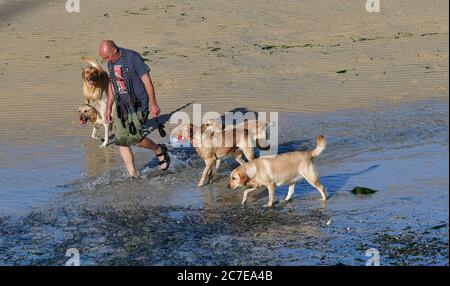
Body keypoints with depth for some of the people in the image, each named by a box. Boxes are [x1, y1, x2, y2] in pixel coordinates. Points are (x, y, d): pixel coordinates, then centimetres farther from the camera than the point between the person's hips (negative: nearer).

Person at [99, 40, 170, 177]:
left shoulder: (132, 57, -15)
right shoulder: (111, 63, 7)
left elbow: (146, 80, -13)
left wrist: (153, 104, -12)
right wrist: (108, 108, 18)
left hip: (137, 105, -7)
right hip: (121, 106, 7)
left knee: (135, 138, -14)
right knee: (121, 141, -1)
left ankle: (160, 151, 14)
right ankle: (133, 174, 7)